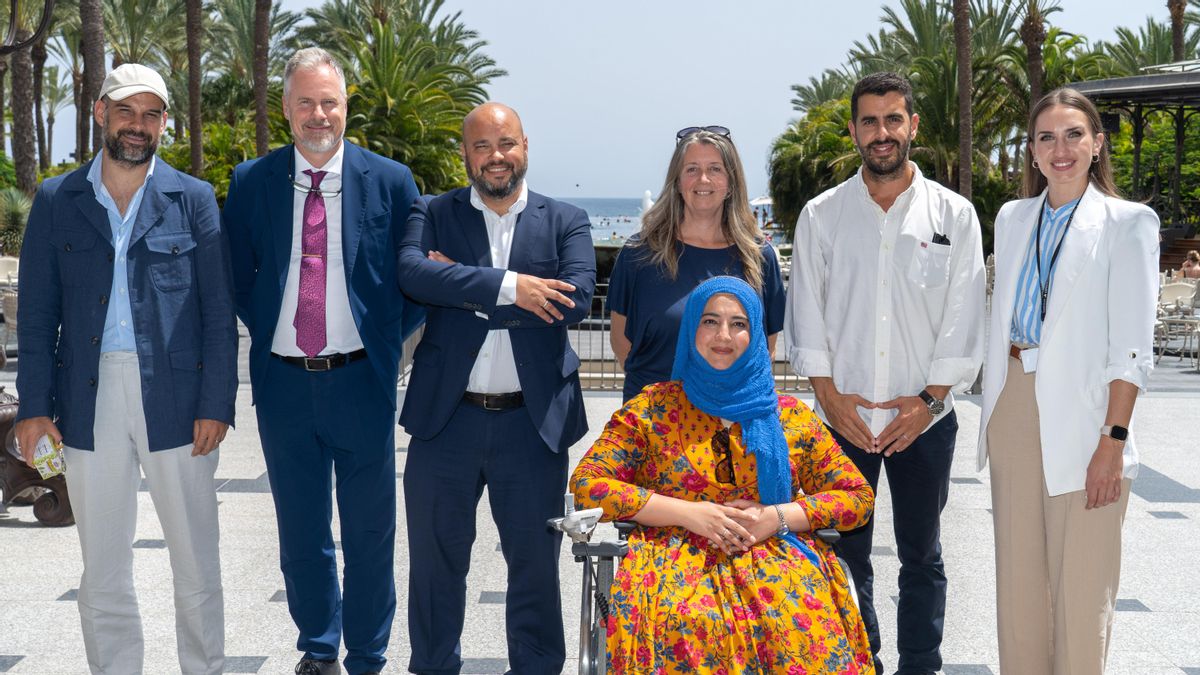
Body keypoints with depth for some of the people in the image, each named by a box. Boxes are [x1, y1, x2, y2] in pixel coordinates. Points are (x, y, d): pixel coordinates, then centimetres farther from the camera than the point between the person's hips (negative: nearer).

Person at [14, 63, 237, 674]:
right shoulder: (56, 200, 8)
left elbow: (219, 311, 1)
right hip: (89, 400, 1)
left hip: (175, 397, -1)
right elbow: (37, 311, 7)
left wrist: (216, 403, -7)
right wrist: (34, 402, -2)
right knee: (102, 571, 9)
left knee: (196, 564, 6)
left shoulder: (192, 199, 4)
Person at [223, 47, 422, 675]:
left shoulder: (390, 181, -2)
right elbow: (236, 278, 12)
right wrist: (267, 332, 4)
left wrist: (384, 341, -1)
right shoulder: (251, 182, 2)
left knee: (369, 532, 8)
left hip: (361, 381, -1)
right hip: (284, 384, 2)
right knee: (302, 532, 14)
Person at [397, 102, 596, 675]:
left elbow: (576, 298, -13)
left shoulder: (566, 222, 4)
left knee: (536, 560, 11)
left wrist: (462, 292, -13)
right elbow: (412, 272, -17)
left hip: (534, 421, 0)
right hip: (446, 417, 0)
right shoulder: (433, 214, 4)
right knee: (435, 558, 12)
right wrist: (507, 286, -23)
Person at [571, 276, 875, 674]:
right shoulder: (652, 409, 11)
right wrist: (688, 513, -8)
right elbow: (585, 484, 2)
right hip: (678, 558, -1)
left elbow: (858, 496, 14)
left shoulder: (792, 418, 15)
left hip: (776, 556, 1)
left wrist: (778, 517, -5)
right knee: (686, 624, -37)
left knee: (800, 625, -34)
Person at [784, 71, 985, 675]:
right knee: (845, 554, 6)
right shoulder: (821, 216, 5)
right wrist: (831, 395, -6)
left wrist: (930, 400, -8)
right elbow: (806, 315, 3)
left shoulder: (953, 215, 3)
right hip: (843, 417, 1)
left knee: (921, 556, 9)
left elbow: (963, 318, 0)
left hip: (924, 418, 0)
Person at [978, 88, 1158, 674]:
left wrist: (1113, 441, -15)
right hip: (1014, 409, 5)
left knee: (1080, 585, -1)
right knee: (1017, 577, 10)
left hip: (1080, 414, -5)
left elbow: (1131, 349, -8)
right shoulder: (1012, 218, 12)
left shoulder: (1126, 223, -3)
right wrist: (993, 415, 11)